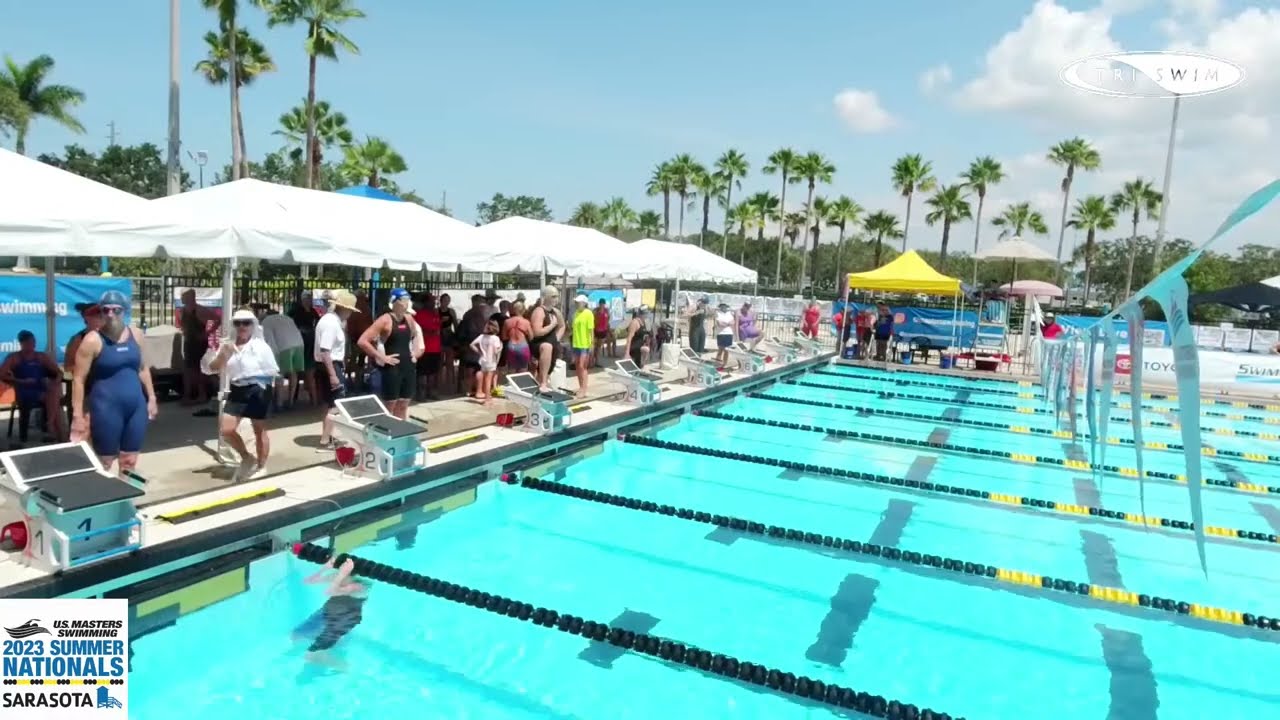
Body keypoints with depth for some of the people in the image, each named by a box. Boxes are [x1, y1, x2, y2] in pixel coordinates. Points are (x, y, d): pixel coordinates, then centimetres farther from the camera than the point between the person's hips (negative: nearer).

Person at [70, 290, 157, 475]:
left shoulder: (135, 335, 4)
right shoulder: (93, 340, -11)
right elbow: (79, 379, -10)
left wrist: (151, 398, 14)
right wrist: (77, 415, -13)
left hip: (136, 405, 5)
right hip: (107, 408, -5)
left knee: (129, 462, 13)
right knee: (104, 463, 4)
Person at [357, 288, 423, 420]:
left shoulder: (409, 319, 8)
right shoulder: (385, 320, -12)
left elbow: (416, 336, 30)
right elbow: (362, 341, -18)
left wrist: (416, 352, 12)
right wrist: (382, 357, -16)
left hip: (408, 366, 6)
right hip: (392, 368, -6)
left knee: (403, 406, 12)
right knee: (390, 406, 1)